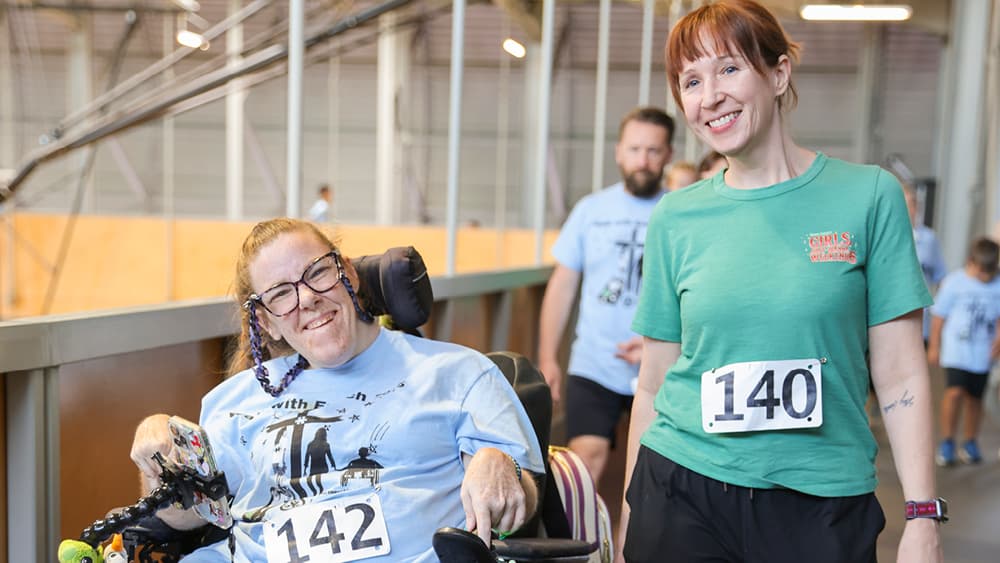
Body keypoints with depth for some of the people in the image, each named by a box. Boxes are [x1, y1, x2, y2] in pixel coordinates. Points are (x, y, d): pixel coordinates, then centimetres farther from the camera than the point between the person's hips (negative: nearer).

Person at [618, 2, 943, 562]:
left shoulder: (869, 195, -3)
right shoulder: (675, 218, 2)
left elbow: (901, 375, -2)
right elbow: (654, 385, 7)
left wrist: (923, 517, -8)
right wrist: (631, 515, 8)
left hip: (824, 502, -1)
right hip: (681, 494, 2)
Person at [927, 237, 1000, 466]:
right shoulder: (955, 282, -7)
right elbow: (939, 315, 0)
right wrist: (934, 346, 4)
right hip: (956, 350, -3)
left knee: (975, 396, 10)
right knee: (955, 391, -16)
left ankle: (970, 442, 27)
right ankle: (947, 441, -1)